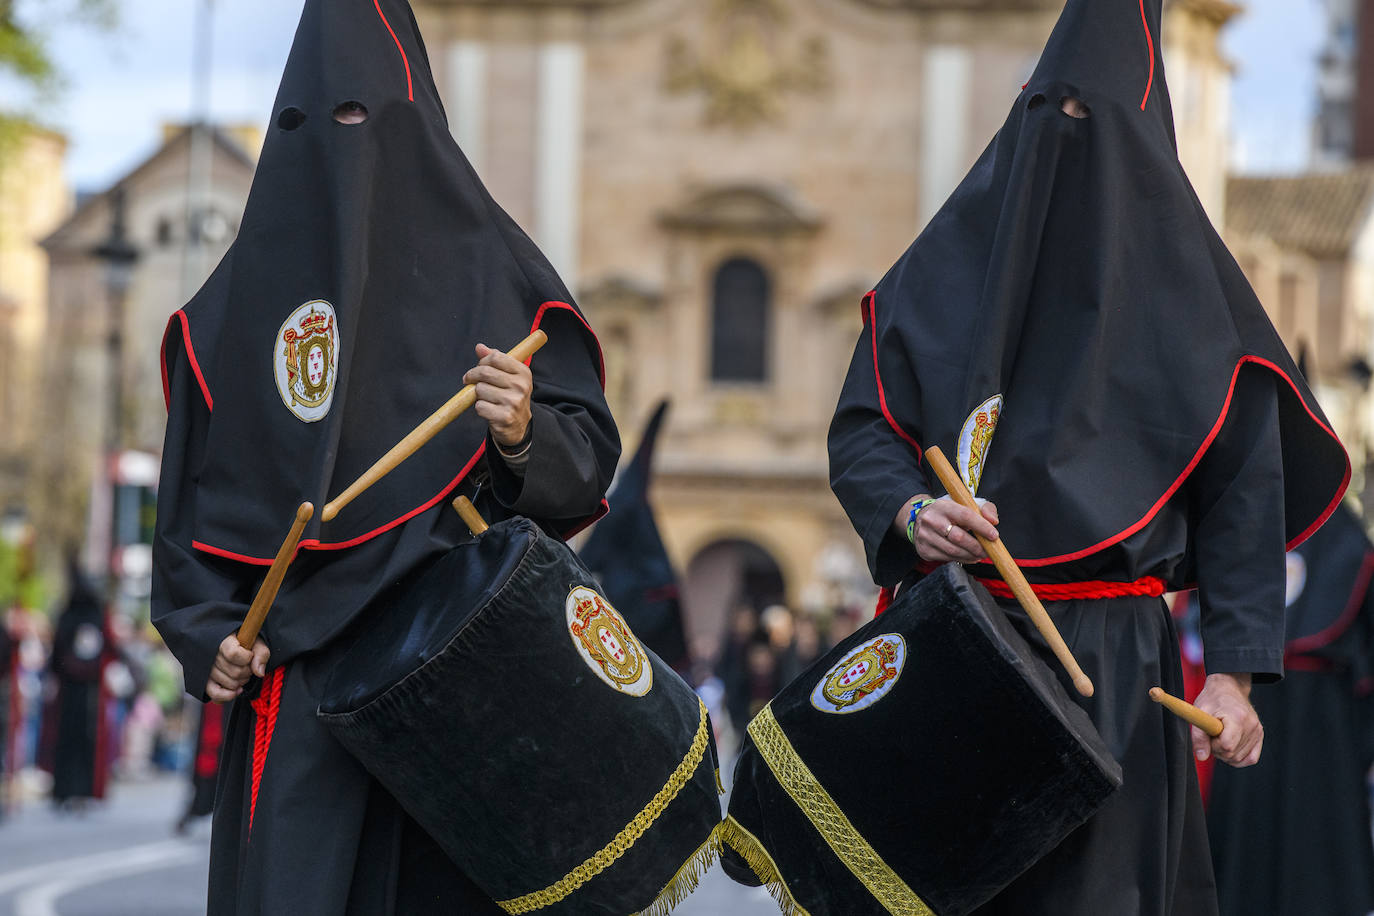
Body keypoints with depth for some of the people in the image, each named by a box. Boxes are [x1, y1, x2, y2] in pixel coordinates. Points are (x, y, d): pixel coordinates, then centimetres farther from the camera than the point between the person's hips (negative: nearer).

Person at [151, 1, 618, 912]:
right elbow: (194, 488, 13)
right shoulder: (244, 291, 12)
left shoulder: (484, 261, 5)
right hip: (293, 667, 2)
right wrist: (209, 631, 0)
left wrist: (523, 435, -22)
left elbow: (590, 460, -1)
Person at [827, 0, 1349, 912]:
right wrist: (911, 512, -13)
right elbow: (861, 431, 9)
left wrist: (1234, 673, -8)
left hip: (1110, 657, -2)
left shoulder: (1186, 280, 4)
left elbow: (1244, 494, 1)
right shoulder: (949, 261, 11)